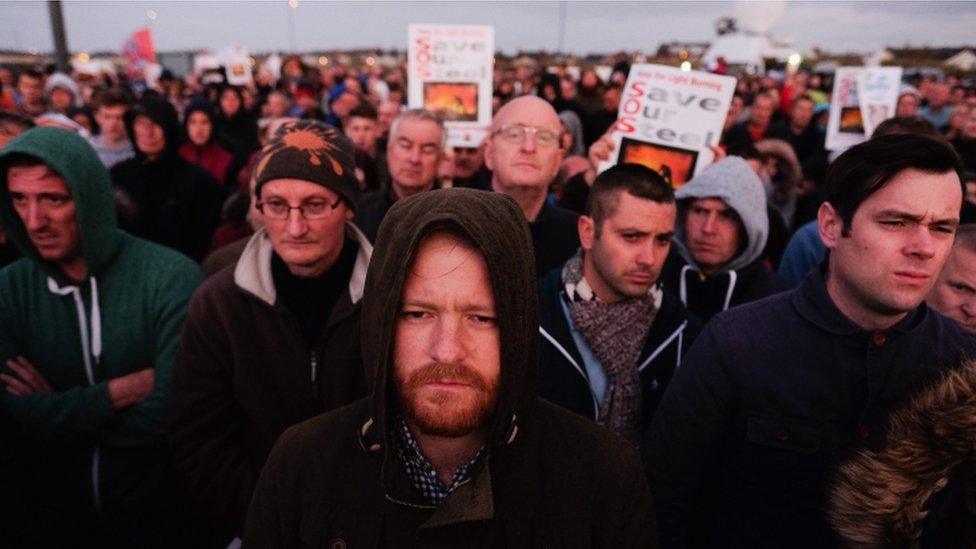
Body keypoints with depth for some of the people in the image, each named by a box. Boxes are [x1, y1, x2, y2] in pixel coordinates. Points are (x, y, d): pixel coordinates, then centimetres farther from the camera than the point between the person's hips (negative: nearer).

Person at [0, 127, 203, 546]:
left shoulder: (171, 277, -19)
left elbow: (168, 415, -24)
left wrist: (59, 410, -13)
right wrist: (129, 386, -21)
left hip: (155, 513, -3)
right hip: (47, 514, 3)